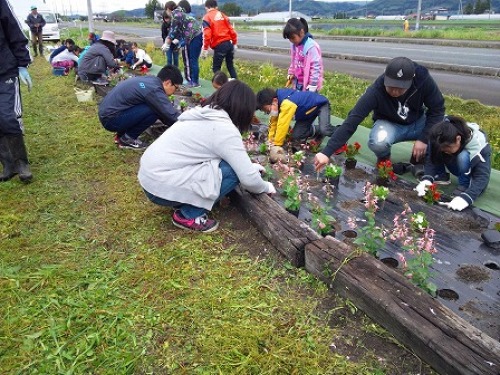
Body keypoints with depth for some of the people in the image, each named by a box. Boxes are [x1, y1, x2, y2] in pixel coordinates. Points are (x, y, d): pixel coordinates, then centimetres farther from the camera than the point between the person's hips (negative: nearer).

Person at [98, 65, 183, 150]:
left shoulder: (149, 79, 8)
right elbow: (172, 115, -19)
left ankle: (121, 134, 14)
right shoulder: (154, 90, -20)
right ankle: (127, 139, -3)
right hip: (110, 119, -9)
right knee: (154, 110, -18)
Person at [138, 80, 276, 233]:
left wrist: (249, 166, 29)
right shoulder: (225, 129, -15)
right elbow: (248, 179, -12)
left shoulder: (203, 114, 11)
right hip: (162, 186, -9)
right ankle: (188, 215, -2)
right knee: (232, 170, -7)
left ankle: (184, 203, 13)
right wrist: (265, 187, 8)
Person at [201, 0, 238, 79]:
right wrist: (235, 43, 18)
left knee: (216, 68, 4)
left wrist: (205, 49, -7)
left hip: (219, 45, -6)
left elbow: (207, 34, -11)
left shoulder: (207, 17, -1)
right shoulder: (222, 15, 14)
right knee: (230, 66, 17)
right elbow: (231, 30, 11)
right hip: (229, 43, 6)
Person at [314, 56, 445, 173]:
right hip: (389, 123, -3)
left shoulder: (423, 79, -28)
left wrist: (423, 138, -26)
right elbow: (352, 120, -37)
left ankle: (421, 158, 6)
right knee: (378, 143, -37)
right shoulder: (376, 91, -33)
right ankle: (384, 159, 1)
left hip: (418, 122, 3)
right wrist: (327, 152, -45)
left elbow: (437, 109, -15)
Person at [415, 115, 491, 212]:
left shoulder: (478, 143, -34)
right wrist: (426, 179, -41)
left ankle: (464, 186, -15)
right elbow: (431, 159, -22)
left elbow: (482, 176, -37)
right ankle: (441, 175, -1)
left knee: (463, 156, -36)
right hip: (460, 169, 4)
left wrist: (466, 197, -50)